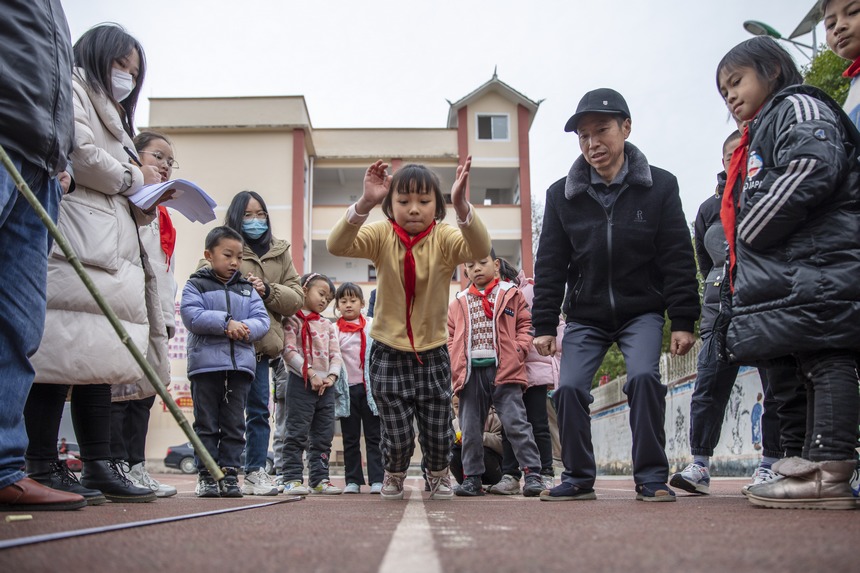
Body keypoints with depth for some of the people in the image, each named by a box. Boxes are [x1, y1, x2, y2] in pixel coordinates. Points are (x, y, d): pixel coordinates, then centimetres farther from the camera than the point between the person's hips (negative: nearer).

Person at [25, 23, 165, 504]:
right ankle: (44, 467, -12)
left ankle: (99, 465, 2)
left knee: (100, 357, 2)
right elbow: (78, 153, -9)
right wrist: (134, 179, 3)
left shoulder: (115, 122, 35)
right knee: (63, 352, -14)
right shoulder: (73, 89, 9)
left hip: (112, 249, 9)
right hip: (75, 246, -9)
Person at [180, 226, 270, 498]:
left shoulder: (247, 289, 16)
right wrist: (226, 323, -16)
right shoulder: (196, 285, 5)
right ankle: (206, 476, 9)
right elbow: (192, 315, -11)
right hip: (205, 364, -3)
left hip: (240, 364, 3)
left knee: (234, 425, 6)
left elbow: (262, 319, 7)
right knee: (206, 424, 3)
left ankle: (229, 473, 12)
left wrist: (245, 328, -14)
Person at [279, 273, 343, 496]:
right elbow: (289, 351, -12)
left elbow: (335, 354, 13)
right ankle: (292, 479, -2)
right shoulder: (293, 320, -2)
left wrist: (331, 376, -6)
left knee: (323, 435, 9)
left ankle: (319, 478, 15)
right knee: (297, 433, -6)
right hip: (301, 383, -7)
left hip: (325, 386, 7)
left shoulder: (327, 325, 18)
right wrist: (311, 374, -17)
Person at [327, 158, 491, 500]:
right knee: (398, 436, 0)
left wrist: (461, 206, -51)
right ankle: (394, 474, 35)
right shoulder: (382, 236, -9)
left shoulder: (443, 238, -11)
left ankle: (438, 475, 43)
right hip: (389, 354, -1)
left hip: (433, 353, 1)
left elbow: (480, 249, -32)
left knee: (439, 432, 10)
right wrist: (364, 204, -43)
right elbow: (337, 245, -27)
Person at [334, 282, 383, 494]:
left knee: (373, 436, 1)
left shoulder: (372, 327, 6)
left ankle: (377, 480, 2)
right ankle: (352, 480, 13)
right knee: (350, 438, 8)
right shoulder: (333, 330, 7)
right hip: (347, 388, 1)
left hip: (370, 387, -1)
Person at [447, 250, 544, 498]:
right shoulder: (458, 303, 15)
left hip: (503, 369, -3)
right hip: (471, 372, 4)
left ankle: (533, 474, -3)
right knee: (470, 428, 7)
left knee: (515, 422, -8)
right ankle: (472, 477, 17)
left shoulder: (511, 294, 7)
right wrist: (455, 366, 1)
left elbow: (525, 325, 5)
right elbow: (451, 337, 15)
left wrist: (518, 350, -10)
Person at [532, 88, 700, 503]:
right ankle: (578, 479, 8)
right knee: (569, 387, -9)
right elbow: (549, 266, 0)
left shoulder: (660, 186, -6)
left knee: (644, 377, -21)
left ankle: (651, 478, -6)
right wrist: (543, 325, -4)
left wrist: (683, 321, -8)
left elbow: (678, 259, -5)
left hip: (642, 311, -2)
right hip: (585, 316, 2)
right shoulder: (562, 195, -3)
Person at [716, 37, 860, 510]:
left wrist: (751, 231, -12)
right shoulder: (758, 139, 32)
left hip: (818, 271, -10)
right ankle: (820, 466, 8)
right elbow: (746, 215, 29)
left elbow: (811, 169, -17)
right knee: (817, 365, 7)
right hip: (792, 278, 10)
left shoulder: (799, 108, 3)